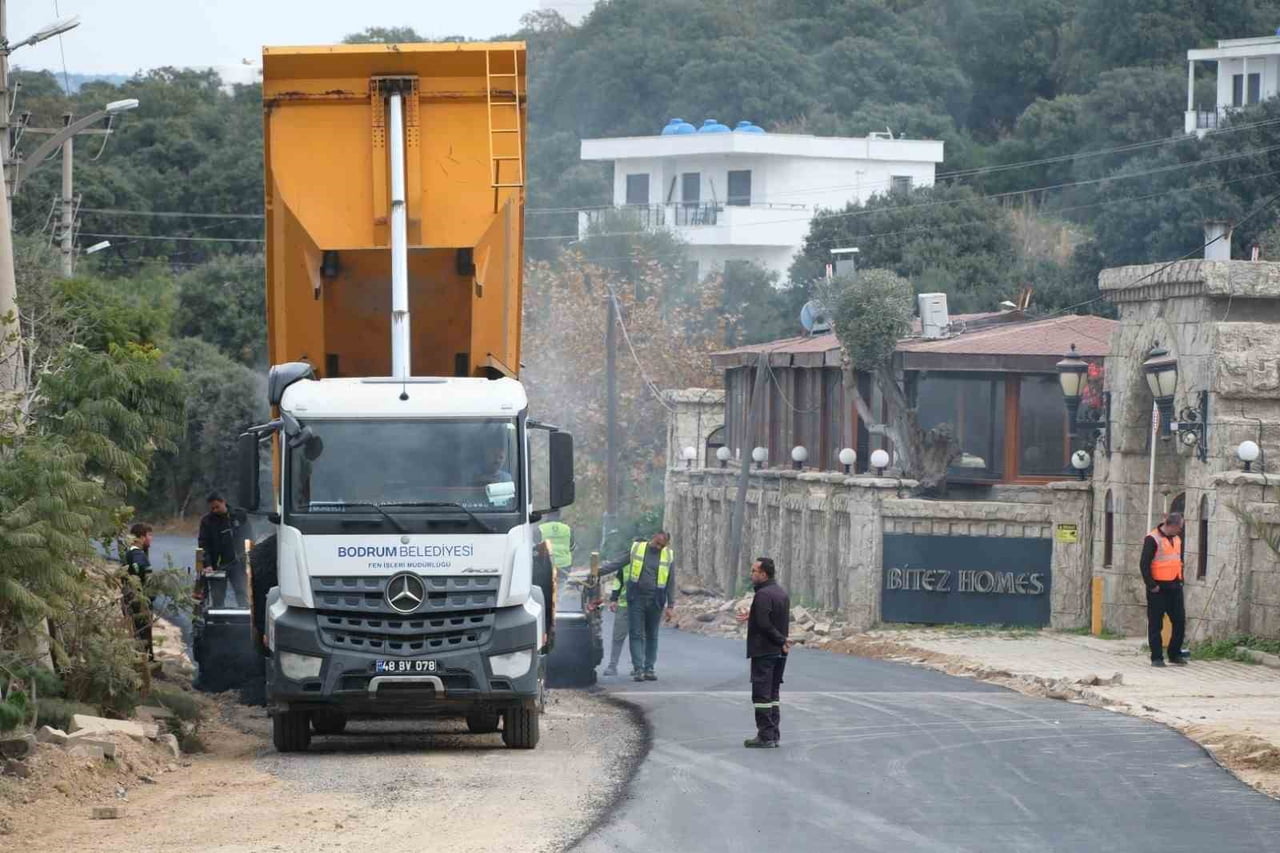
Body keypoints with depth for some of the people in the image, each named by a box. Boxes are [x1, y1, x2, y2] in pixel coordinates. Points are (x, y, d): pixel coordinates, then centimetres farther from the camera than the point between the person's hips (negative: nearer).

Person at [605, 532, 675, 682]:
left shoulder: (668, 556, 6)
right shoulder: (636, 549, 3)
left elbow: (671, 583, 7)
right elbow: (617, 564, 6)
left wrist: (670, 605, 2)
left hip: (655, 602, 1)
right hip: (636, 600, -1)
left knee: (652, 636, 7)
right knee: (636, 634, -5)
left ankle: (649, 668, 14)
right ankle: (638, 669, -7)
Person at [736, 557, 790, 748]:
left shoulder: (763, 595, -17)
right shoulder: (781, 592, 12)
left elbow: (764, 624, -23)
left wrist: (781, 640, -14)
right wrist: (751, 617, 25)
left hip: (763, 651, -9)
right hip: (779, 653, 9)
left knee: (761, 694, -5)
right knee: (773, 694, 14)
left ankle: (765, 736, -6)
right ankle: (773, 735, 16)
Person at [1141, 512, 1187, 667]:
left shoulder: (1176, 539, 14)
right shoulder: (1153, 539, -10)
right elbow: (1144, 564, -14)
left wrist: (1180, 580, 15)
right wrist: (1151, 585, -16)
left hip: (1174, 586, 7)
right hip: (1158, 588, -7)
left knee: (1180, 621, 5)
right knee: (1156, 624, -1)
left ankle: (1175, 654, 15)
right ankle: (1157, 657, 3)